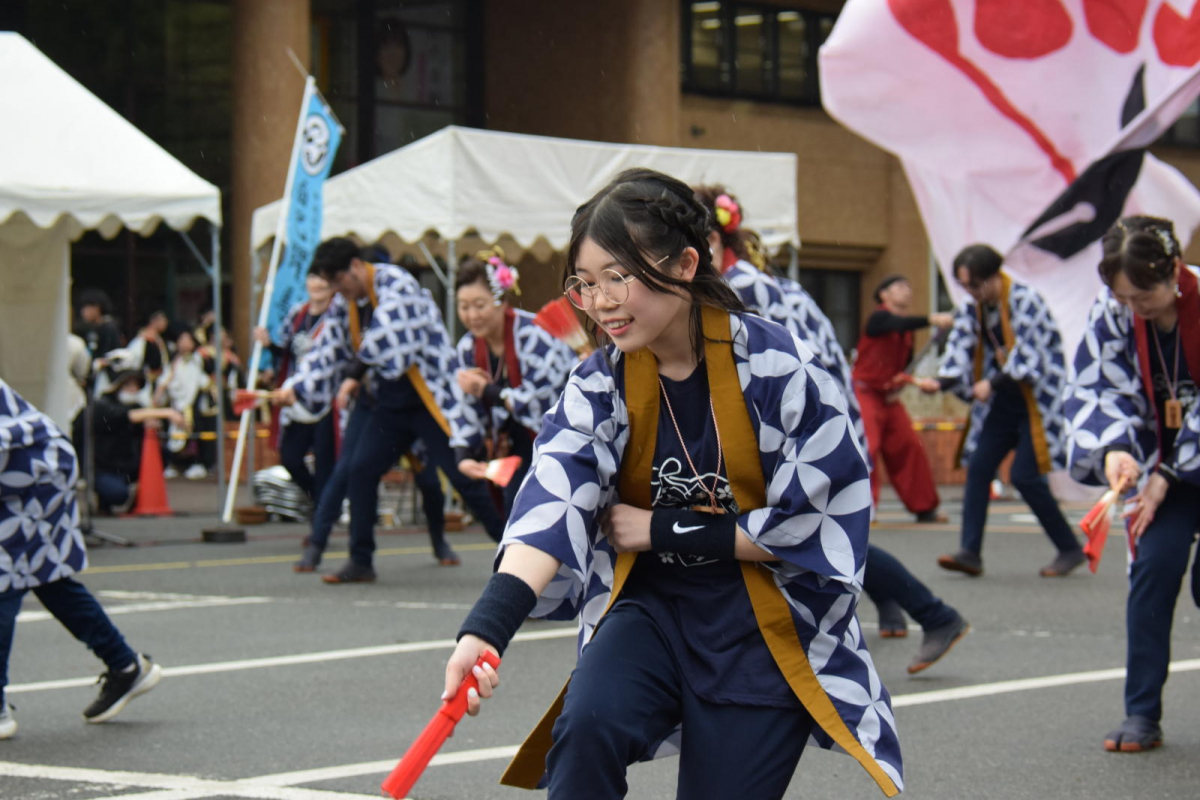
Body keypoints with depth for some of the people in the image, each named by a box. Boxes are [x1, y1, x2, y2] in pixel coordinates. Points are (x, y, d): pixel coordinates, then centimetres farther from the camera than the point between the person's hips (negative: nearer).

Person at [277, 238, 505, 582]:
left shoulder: (394, 283, -16)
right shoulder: (344, 305, 7)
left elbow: (388, 333, -28)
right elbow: (325, 350, 7)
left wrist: (356, 375, -23)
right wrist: (296, 387, -5)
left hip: (429, 396, -7)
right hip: (388, 404, 7)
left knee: (462, 473, -10)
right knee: (360, 469, -2)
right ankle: (361, 561, 7)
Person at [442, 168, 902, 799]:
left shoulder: (775, 366, -15)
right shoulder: (599, 386, -8)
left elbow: (815, 524, -13)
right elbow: (551, 509, -23)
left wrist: (665, 530, -12)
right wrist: (485, 629, -40)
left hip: (768, 631, -2)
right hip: (652, 610, 2)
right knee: (585, 728, -27)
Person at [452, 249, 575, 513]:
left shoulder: (533, 336, -25)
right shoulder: (468, 347, -3)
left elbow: (540, 405, -27)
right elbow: (470, 414, 1)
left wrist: (485, 390, -19)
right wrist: (464, 457, -17)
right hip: (524, 447, 7)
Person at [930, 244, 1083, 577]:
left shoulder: (1025, 302, -19)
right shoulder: (972, 308, 3)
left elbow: (1028, 358, -22)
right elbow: (960, 349, -6)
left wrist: (992, 383, -30)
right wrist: (940, 382, -24)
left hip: (1036, 397, -7)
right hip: (1002, 400, 7)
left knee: (1025, 475, -12)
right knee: (978, 468, -3)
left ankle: (1070, 548, 3)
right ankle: (970, 552, -2)